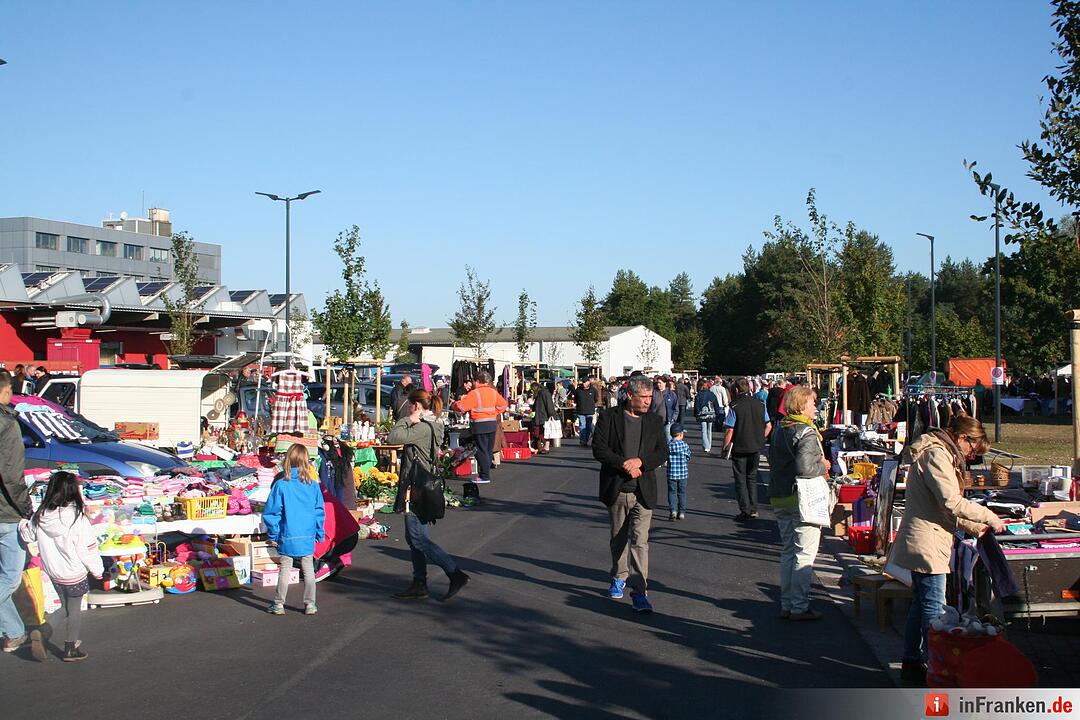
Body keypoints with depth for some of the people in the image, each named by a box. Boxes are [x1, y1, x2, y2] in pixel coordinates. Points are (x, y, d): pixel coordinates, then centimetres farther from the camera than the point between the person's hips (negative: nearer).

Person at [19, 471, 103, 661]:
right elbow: (87, 549, -17)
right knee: (74, 610, 11)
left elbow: (28, 536, 8)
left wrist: (22, 523, 28)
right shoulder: (77, 518, -23)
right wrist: (97, 569, -3)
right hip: (73, 573, -5)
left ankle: (39, 633, 3)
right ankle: (70, 649, 17)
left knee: (65, 608, 21)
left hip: (52, 571, 5)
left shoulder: (40, 516, -9)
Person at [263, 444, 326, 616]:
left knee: (285, 569, 10)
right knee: (308, 570, 12)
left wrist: (273, 535, 1)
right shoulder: (313, 485, -5)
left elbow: (271, 512, -9)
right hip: (308, 536, 2)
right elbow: (320, 511, 1)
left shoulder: (280, 484, -12)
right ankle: (310, 604, 16)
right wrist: (319, 533, 11)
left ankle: (279, 604, 17)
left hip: (287, 536, -2)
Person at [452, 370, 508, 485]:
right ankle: (486, 474, 17)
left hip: (480, 425, -7)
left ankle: (485, 476, -3)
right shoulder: (493, 392, 9)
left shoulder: (474, 393, -11)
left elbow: (461, 407, -13)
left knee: (481, 451, -2)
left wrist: (456, 403, 7)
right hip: (492, 423, 7)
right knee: (488, 451, 12)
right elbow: (503, 405, 19)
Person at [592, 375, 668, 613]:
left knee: (639, 540, -8)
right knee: (619, 538, 15)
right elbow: (598, 448, -8)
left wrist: (640, 461, -14)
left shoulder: (654, 421, 6)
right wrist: (624, 464, -17)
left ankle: (639, 591, -8)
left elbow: (662, 453, 4)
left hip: (643, 491, 0)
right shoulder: (609, 417, -2)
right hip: (616, 490, 0)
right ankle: (619, 578, 35)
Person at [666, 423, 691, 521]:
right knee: (682, 492, 12)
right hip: (683, 473, 1)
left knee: (672, 492, 6)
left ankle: (673, 511, -8)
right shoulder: (685, 445, -7)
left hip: (671, 474, -1)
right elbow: (688, 457, 4)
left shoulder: (668, 445, -7)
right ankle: (682, 512, 14)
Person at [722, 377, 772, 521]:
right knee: (752, 478, 17)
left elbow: (730, 430, -15)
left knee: (741, 479, 6)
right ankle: (753, 510, 16)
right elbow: (768, 426, 7)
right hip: (756, 448, 5)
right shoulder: (760, 404, 0)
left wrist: (725, 447, -4)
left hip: (739, 448, -4)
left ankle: (745, 511, 4)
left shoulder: (735, 407, -15)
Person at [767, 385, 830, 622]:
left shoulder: (779, 429, 9)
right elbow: (804, 467, -29)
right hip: (802, 500, -8)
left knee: (787, 551, 15)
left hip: (779, 499, 8)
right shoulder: (806, 433, -18)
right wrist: (823, 466, -10)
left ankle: (786, 604, 20)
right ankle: (799, 607, 1)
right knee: (805, 554, -1)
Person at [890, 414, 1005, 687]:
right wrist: (989, 517, -15)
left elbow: (944, 509, 21)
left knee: (921, 605, 16)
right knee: (934, 609, -6)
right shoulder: (936, 455, -15)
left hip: (922, 544, 11)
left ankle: (912, 664, 23)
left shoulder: (940, 455, 18)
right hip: (927, 544, -11)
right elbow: (952, 502, -24)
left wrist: (974, 527, 14)